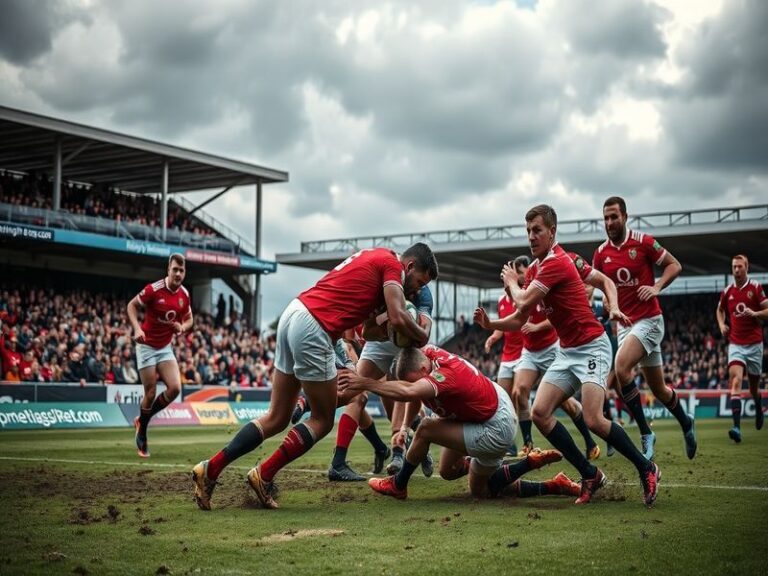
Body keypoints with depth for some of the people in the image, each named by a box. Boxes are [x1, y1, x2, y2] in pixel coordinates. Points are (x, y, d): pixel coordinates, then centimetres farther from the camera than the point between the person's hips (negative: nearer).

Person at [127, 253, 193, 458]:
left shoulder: (184, 294, -2)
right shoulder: (153, 289, -18)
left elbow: (189, 319, 14)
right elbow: (132, 305, -6)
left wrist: (182, 327, -10)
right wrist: (137, 328, -21)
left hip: (165, 347, 5)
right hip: (147, 346, -5)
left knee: (175, 388, -11)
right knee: (151, 393, -4)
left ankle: (142, 420, 13)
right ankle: (142, 435, 20)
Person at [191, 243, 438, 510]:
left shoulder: (374, 256, 23)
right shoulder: (393, 264, -3)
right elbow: (399, 319, -15)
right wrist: (423, 337, 2)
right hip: (313, 329, -9)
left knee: (277, 418, 13)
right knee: (322, 420, 5)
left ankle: (212, 468, 9)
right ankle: (264, 476, 5)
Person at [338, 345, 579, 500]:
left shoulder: (445, 376, -37)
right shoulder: (427, 352, -14)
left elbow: (407, 393, -55)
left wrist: (364, 383, -52)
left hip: (495, 431, -10)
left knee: (426, 429, -19)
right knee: (480, 491, 21)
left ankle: (398, 486, 1)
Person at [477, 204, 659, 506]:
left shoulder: (556, 262, -18)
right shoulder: (536, 268, 11)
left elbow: (524, 302, -17)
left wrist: (511, 282, 2)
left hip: (591, 347, -9)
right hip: (567, 351, 9)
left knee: (593, 420, -21)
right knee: (540, 413, -5)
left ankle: (646, 469, 2)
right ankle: (590, 475, 4)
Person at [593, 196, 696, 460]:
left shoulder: (643, 242, -8)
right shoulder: (601, 253, 6)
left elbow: (674, 265, -2)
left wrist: (657, 287, -18)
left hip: (648, 320, -5)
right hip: (624, 324, 5)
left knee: (621, 367, -26)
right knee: (658, 388, 10)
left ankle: (645, 433, -14)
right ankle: (685, 422, 36)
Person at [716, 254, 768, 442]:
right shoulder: (727, 291, 6)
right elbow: (720, 310, 25)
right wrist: (722, 325, 7)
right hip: (735, 344, 1)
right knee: (735, 379, -19)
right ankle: (737, 427, -28)